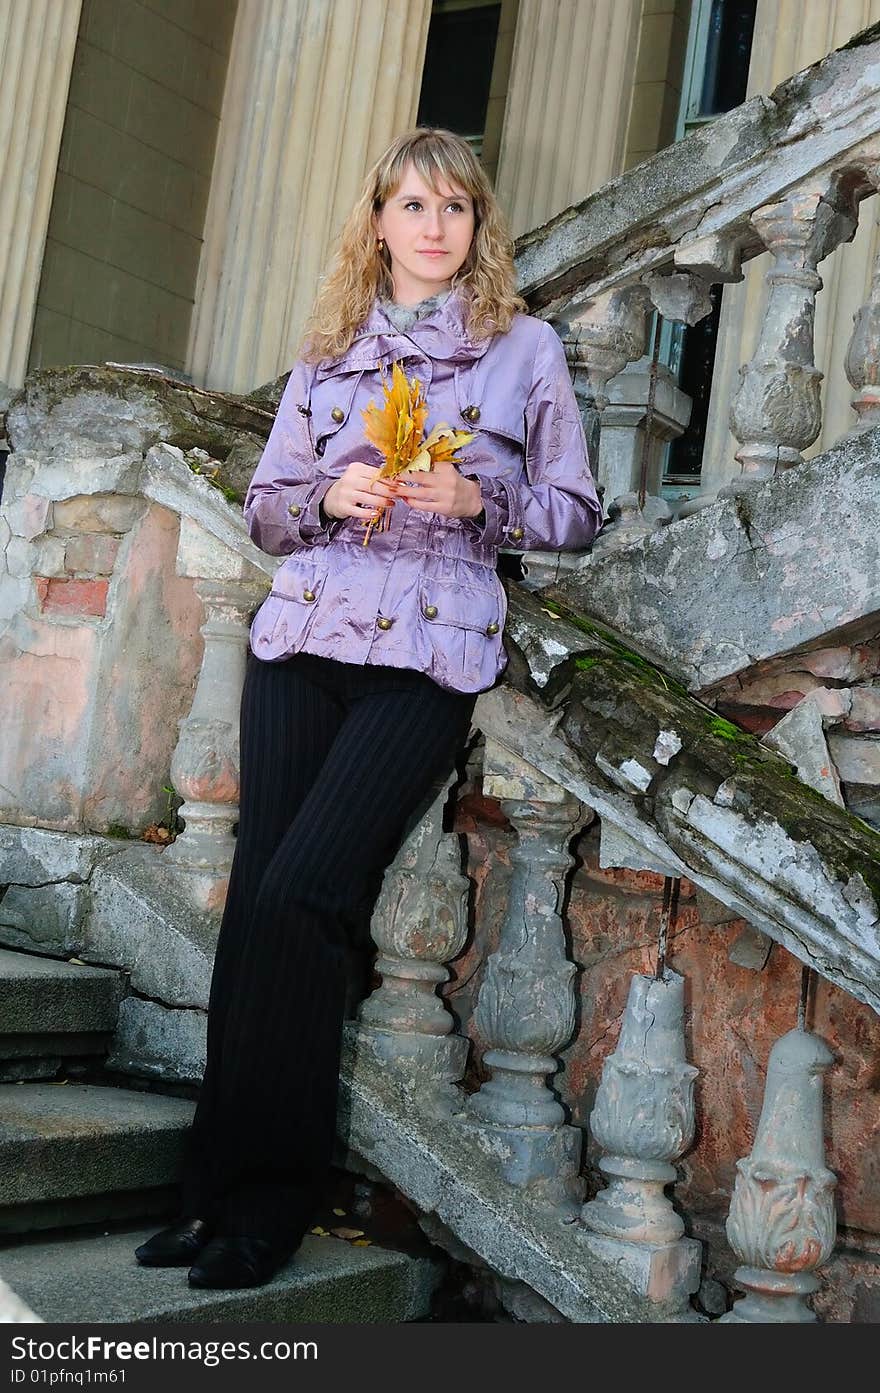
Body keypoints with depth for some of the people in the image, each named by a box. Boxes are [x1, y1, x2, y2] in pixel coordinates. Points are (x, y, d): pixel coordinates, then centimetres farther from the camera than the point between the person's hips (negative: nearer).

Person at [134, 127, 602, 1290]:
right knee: (256, 899, -6)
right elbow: (264, 506, 17)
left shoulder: (526, 348, 10)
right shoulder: (330, 347, 17)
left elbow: (576, 514, 9)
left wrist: (480, 499, -9)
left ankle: (268, 1192, -3)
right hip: (305, 638, 3)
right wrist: (330, 498, -4)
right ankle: (223, 1184, 5)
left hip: (431, 656, -3)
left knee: (297, 894, -16)